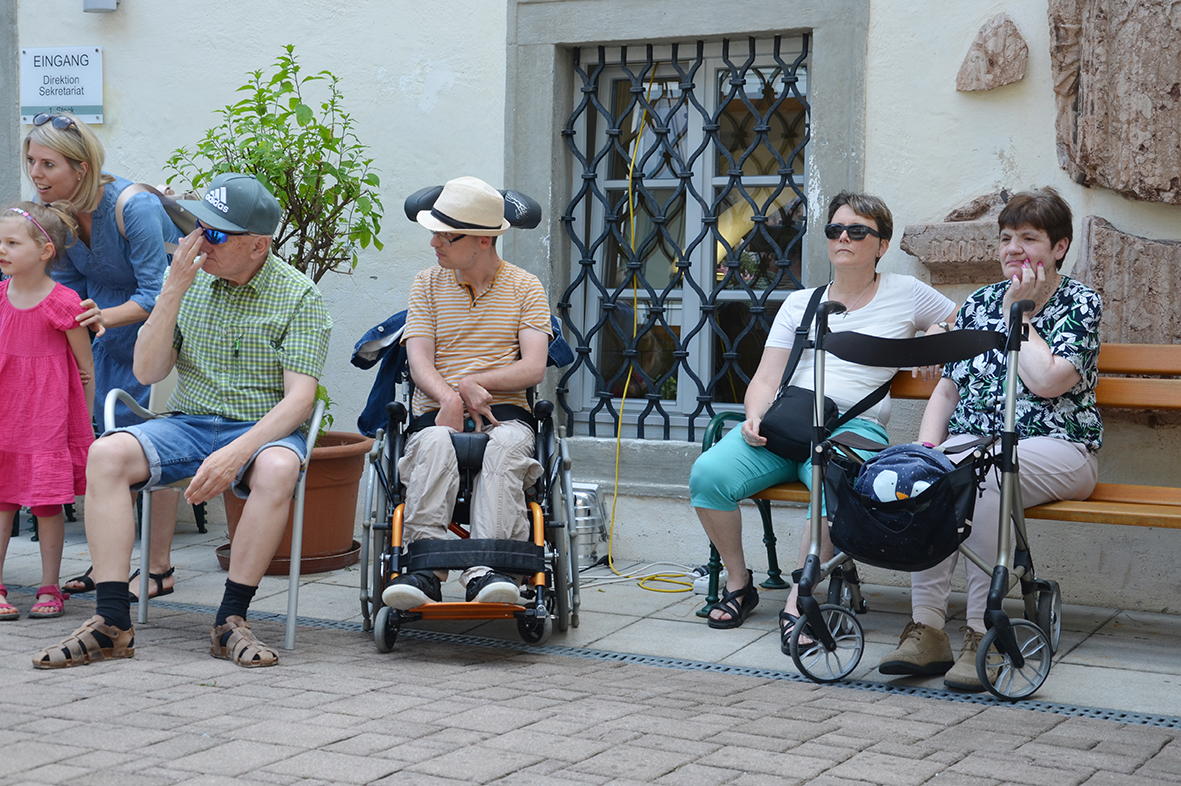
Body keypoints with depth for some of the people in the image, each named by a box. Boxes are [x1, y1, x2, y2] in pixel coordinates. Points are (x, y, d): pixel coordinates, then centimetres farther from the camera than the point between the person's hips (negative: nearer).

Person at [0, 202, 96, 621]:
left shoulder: (62, 303, -11)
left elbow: (86, 371, -3)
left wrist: (82, 421, 1)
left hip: (48, 419, -4)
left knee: (48, 503, 2)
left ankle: (49, 588, 12)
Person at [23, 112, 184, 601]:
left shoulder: (133, 208, -28)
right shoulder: (53, 209, -7)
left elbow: (156, 293, -25)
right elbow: (69, 282, 5)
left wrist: (106, 316, -39)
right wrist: (77, 315, -14)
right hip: (111, 325, 7)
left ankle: (160, 568, -2)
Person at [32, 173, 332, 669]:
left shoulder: (298, 296, -5)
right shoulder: (190, 282, 6)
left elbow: (299, 397, -13)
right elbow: (147, 372, 2)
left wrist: (237, 452, -28)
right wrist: (174, 291, -9)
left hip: (261, 430, -3)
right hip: (188, 424, 4)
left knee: (277, 469, -38)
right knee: (106, 454, -24)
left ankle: (231, 619, -27)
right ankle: (113, 623, -26)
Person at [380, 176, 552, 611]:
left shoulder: (525, 287, 12)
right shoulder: (427, 284, 15)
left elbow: (534, 368, 1)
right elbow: (420, 363, 3)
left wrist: (475, 382, -12)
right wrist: (450, 397, -19)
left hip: (505, 410, -1)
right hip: (436, 411, 1)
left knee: (505, 445, -37)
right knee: (435, 444, -36)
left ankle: (485, 570, -49)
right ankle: (425, 569, -45)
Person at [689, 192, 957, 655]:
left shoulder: (906, 294, 15)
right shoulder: (799, 303, 21)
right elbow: (765, 379, 14)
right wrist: (754, 416, -6)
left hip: (854, 425, -3)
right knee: (708, 473, -25)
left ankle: (799, 603, -28)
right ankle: (738, 582, -4)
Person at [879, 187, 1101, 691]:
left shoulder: (1080, 303, 4)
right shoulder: (979, 303, 18)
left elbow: (1046, 380, -14)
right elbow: (947, 388, 17)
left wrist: (1018, 312, -4)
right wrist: (925, 447, 0)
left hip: (1056, 449, -4)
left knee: (980, 474, -37)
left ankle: (982, 636, -34)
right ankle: (927, 630, -33)